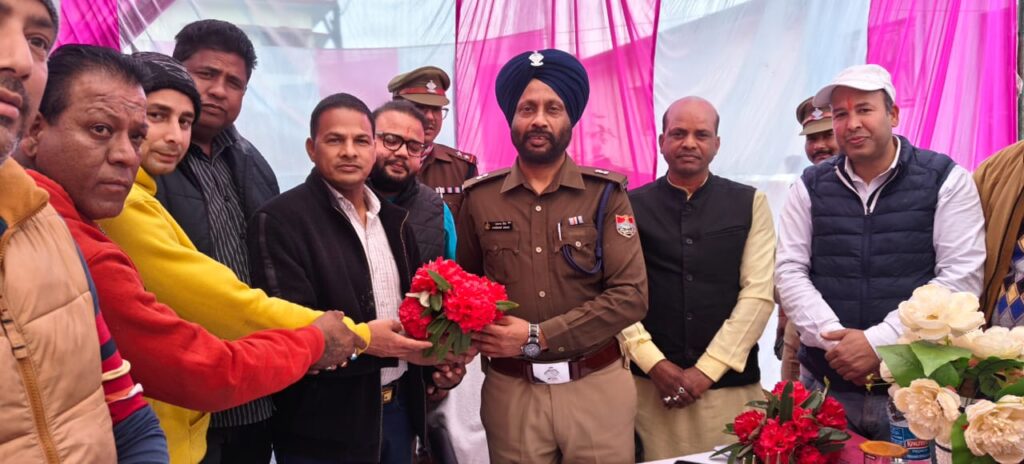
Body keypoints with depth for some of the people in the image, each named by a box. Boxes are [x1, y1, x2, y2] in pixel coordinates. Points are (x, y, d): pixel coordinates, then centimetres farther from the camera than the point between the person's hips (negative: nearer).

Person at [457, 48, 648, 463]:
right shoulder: (478, 198, 2)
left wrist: (537, 336, -15)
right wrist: (475, 333, -11)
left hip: (596, 386, -1)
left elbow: (631, 295, -10)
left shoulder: (605, 193, -3)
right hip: (510, 389, 1)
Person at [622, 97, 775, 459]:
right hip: (651, 384, 0)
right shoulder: (632, 206, 3)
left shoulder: (750, 203, 4)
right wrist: (655, 364, -9)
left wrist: (706, 369, -8)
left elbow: (759, 294, -3)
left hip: (731, 385, 1)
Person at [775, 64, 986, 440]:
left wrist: (878, 341, -15)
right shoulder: (811, 186, 6)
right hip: (825, 381, 2)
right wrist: (836, 340, -12)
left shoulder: (945, 179, -1)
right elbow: (789, 271, 2)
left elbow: (961, 277, -8)